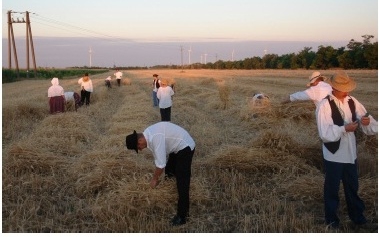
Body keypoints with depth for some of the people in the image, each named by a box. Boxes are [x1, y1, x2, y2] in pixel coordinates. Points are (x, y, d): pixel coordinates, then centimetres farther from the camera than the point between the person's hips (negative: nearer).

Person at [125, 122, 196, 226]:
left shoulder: (155, 139, -33)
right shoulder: (148, 134, -3)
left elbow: (161, 164, -27)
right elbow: (158, 157, 9)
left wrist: (155, 178, -10)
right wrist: (156, 176, 14)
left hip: (185, 148, -10)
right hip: (177, 146, 10)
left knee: (182, 184, -7)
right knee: (169, 171, 27)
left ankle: (182, 215, 2)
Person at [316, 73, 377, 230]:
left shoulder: (352, 101, 0)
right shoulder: (325, 105, -16)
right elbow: (324, 133, -22)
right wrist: (344, 128, -28)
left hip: (350, 154, 5)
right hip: (333, 155, -5)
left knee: (352, 187, 21)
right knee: (332, 189, 12)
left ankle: (357, 217, 40)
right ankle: (331, 220, 30)